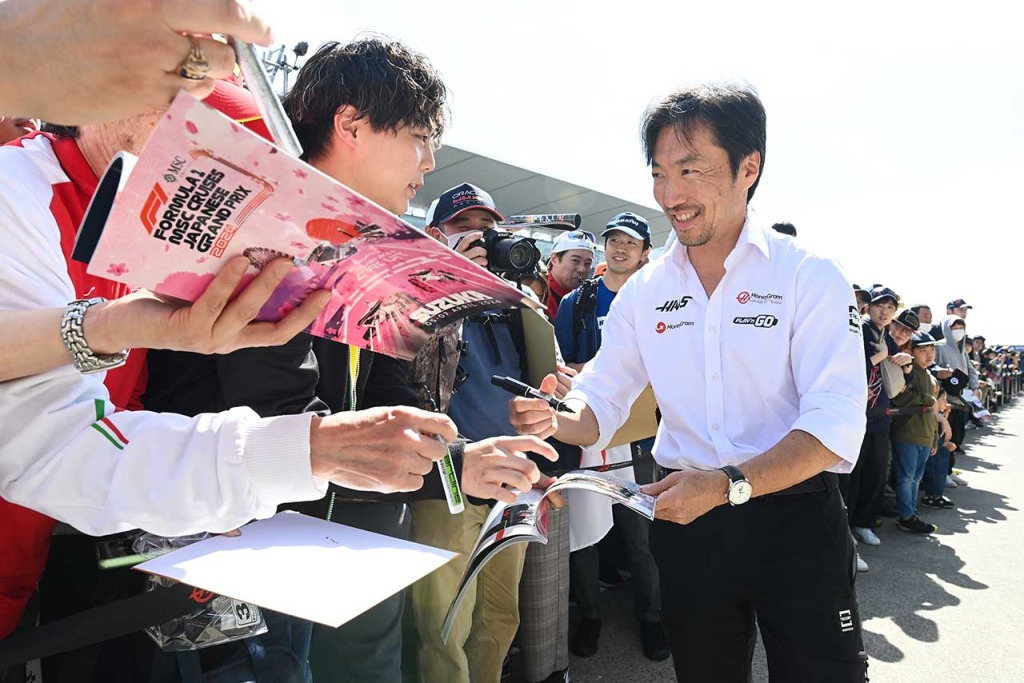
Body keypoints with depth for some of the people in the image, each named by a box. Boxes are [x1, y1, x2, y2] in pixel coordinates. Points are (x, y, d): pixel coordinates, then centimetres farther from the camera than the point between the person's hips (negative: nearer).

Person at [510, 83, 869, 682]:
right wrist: (554, 419, -21)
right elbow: (601, 404, 2)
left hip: (795, 517, -3)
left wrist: (731, 484, -30)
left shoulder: (809, 276, -10)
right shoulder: (643, 291, 1)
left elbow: (836, 423, -17)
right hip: (688, 521, 4)